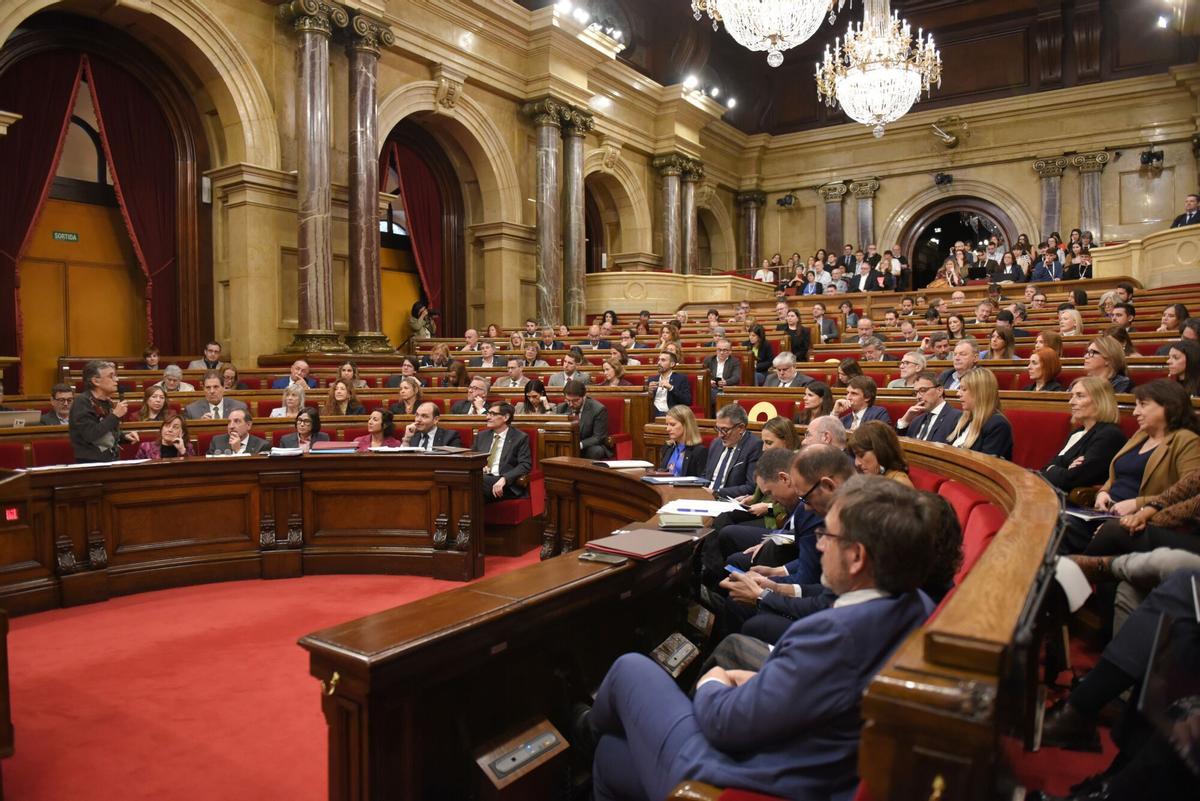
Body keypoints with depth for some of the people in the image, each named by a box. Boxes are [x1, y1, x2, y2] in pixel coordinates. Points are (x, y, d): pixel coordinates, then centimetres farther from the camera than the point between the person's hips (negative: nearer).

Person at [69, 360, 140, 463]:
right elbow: (90, 435, -21)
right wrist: (115, 415, -16)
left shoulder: (107, 402, 11)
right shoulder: (81, 402, -9)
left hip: (112, 459, 6)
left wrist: (124, 436, 4)